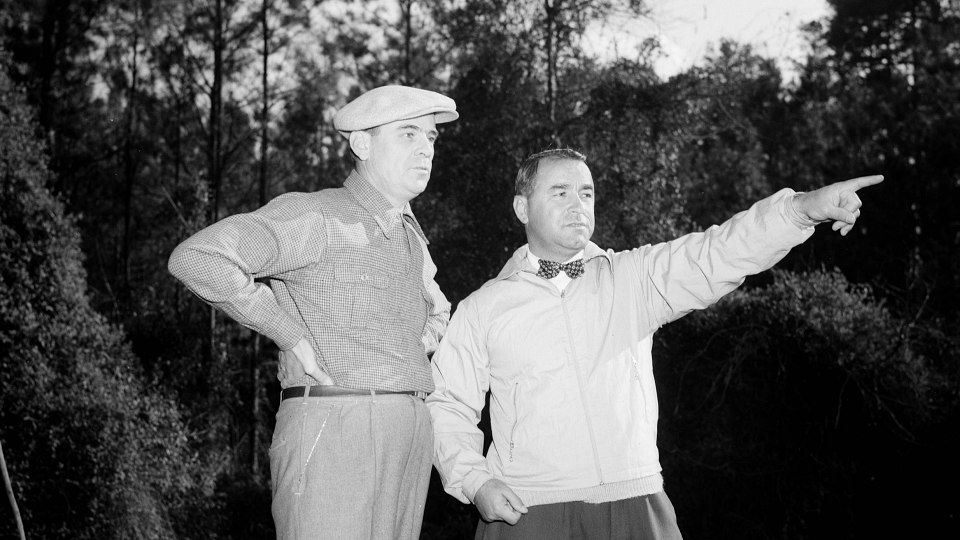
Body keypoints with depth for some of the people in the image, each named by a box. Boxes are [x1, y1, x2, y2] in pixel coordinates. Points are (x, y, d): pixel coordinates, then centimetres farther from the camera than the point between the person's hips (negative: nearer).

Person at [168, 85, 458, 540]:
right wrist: (293, 335, -13)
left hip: (408, 434, 8)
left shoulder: (409, 236, 20)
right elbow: (197, 259, -18)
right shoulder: (315, 216, -6)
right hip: (331, 429, -8)